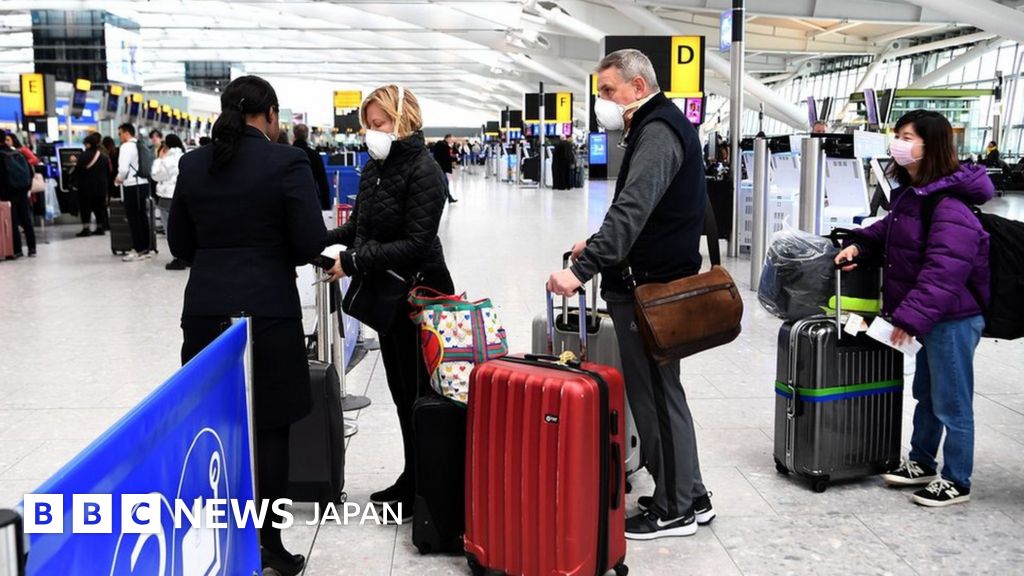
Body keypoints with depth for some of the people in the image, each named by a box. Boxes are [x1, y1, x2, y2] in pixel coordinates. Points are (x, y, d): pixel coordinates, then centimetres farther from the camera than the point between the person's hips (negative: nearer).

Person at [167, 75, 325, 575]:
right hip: (267, 310, -4)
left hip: (205, 309, 4)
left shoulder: (192, 164, 5)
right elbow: (311, 242, -10)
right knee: (268, 427, 7)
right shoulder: (287, 163, -9)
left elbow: (180, 243, 11)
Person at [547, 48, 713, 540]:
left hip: (651, 288, -11)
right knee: (661, 390, 16)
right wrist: (598, 246, 20)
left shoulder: (658, 134, -18)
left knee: (656, 395, -1)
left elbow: (632, 210, -33)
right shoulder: (656, 127, 16)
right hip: (654, 281, 11)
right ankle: (688, 497, 27)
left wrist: (582, 269, -40)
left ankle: (675, 510, 12)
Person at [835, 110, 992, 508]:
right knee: (926, 393, 23)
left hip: (954, 318, -10)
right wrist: (860, 245, 6)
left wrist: (912, 316, -31)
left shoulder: (950, 206, -24)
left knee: (952, 403, 3)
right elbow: (890, 230, 23)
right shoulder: (912, 193, 7)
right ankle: (921, 463, 39)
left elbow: (943, 271, -30)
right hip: (931, 317, 10)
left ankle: (956, 482, 18)